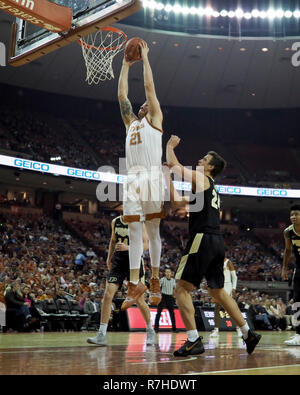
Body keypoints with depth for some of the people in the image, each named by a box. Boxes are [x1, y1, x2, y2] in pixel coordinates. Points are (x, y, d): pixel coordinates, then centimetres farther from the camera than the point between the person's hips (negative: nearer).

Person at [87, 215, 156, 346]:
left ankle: (150, 331, 24)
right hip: (118, 261, 4)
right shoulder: (115, 222, 8)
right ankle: (101, 335, -10)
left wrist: (128, 247, -25)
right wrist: (109, 257, 20)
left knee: (139, 300, 2)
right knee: (108, 294, -11)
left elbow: (145, 245, -12)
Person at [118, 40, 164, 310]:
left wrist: (145, 57, 14)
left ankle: (155, 282, 9)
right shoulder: (131, 121, 26)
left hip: (152, 178, -5)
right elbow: (122, 93, 25)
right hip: (132, 179, 5)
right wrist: (126, 64, 28)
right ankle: (135, 284, 2)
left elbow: (150, 87, 8)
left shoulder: (155, 119, 12)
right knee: (134, 232, 1)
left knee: (153, 230, 1)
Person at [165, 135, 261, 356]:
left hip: (203, 239, -9)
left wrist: (170, 146, 18)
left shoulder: (200, 177, 1)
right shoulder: (211, 189, 26)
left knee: (182, 289, -7)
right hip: (217, 241, 9)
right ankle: (248, 334, 21)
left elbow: (173, 164, -1)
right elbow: (177, 202, 27)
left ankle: (194, 341, -14)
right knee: (218, 291, 18)